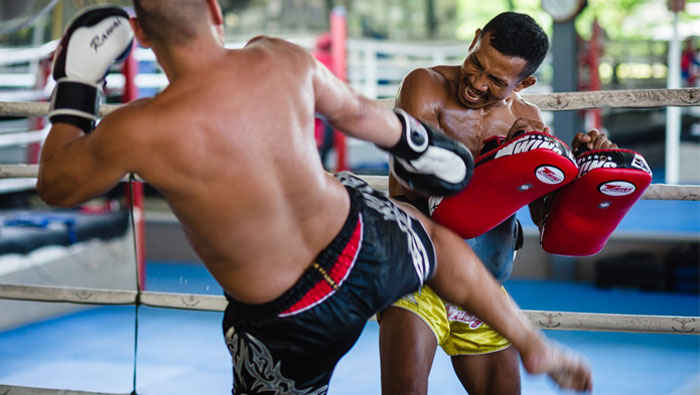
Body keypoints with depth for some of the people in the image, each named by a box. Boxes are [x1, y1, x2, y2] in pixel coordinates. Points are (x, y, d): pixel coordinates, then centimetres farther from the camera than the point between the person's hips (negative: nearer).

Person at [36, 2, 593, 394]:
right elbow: (357, 113, 6)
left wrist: (74, 90, 6)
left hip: (291, 321, -4)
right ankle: (532, 343, 49)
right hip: (365, 244, 4)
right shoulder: (281, 61, -15)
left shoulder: (136, 134, -27)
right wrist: (414, 142, 26)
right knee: (435, 237, 38)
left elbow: (55, 185, -6)